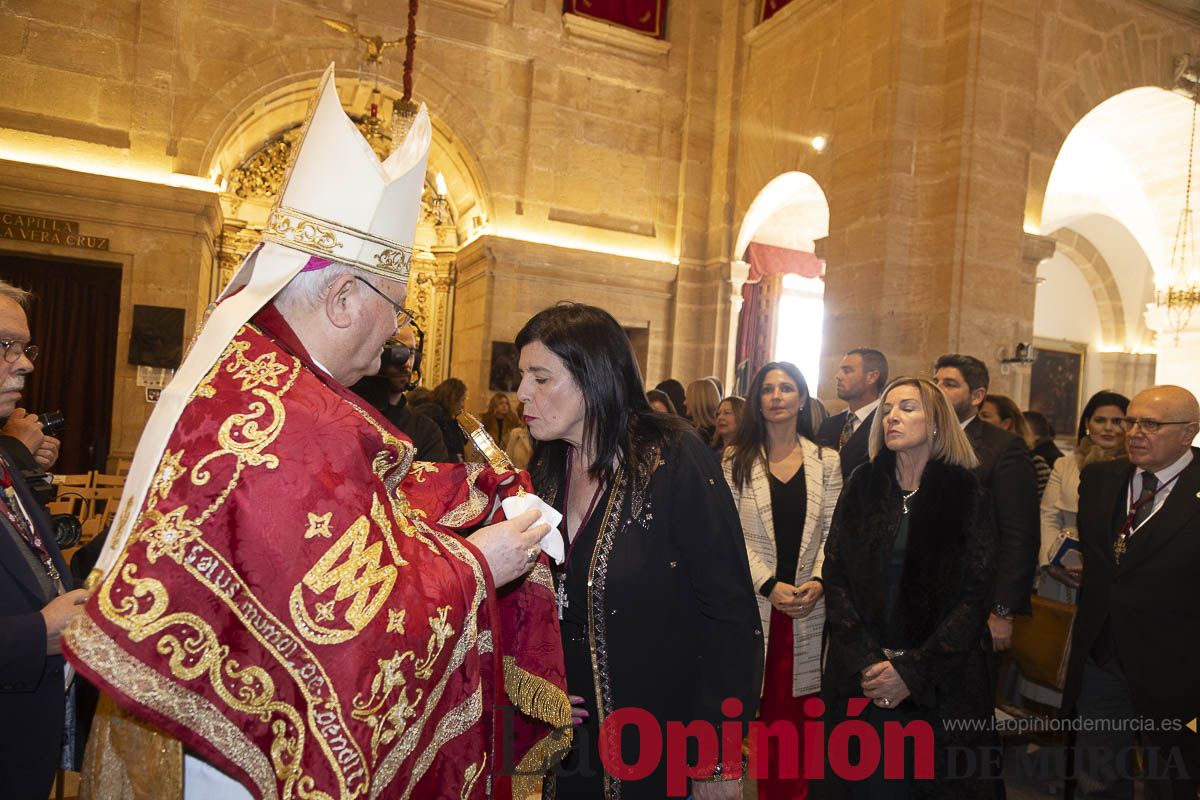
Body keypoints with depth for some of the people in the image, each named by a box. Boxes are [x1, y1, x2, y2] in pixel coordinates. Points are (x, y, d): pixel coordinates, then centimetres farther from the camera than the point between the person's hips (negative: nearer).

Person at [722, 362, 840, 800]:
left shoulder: (826, 461, 7)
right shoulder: (736, 460, 2)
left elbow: (833, 531, 4)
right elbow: (732, 535, -3)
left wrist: (818, 582, -11)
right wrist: (769, 585, -12)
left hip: (808, 603, 1)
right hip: (754, 601, -1)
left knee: (795, 706, 5)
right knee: (761, 702, 3)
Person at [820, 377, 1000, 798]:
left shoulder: (966, 492, -4)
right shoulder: (862, 485, 1)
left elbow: (975, 594, -8)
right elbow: (834, 575, -2)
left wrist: (913, 671, -14)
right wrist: (866, 661, -11)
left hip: (941, 683, -2)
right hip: (861, 679, 2)